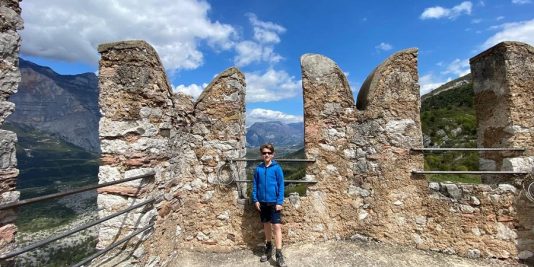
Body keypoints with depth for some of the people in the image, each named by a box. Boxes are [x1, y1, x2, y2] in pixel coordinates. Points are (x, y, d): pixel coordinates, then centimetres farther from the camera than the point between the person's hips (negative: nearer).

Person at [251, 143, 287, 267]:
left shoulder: (277, 168, -8)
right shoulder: (258, 168, 1)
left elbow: (281, 186, -8)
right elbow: (255, 185, 5)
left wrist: (280, 202, -13)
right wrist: (255, 200, -1)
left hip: (274, 202, -3)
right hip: (262, 202, 4)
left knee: (277, 226, -5)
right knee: (266, 225, 17)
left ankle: (279, 255, 2)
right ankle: (268, 248, 35)